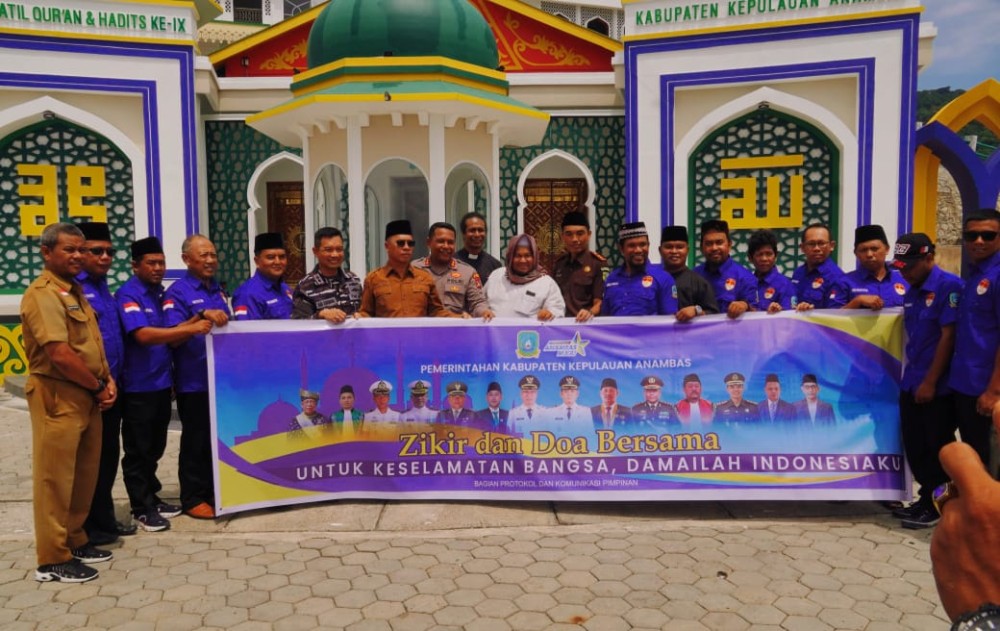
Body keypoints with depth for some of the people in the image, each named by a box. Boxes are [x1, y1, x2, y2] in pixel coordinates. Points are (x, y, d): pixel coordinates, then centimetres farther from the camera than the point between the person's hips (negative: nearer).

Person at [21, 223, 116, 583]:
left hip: (87, 397, 9)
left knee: (85, 475, 16)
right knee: (55, 479, 0)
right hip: (58, 398, -9)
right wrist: (99, 387, -11)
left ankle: (75, 541, 29)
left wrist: (107, 380, 3)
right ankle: (53, 560, 10)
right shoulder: (43, 294, -14)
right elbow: (60, 354, -22)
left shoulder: (74, 291, 16)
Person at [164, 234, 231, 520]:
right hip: (194, 382, -6)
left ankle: (216, 491, 26)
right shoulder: (177, 292, -8)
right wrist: (201, 316, -31)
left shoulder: (218, 290, 13)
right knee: (196, 441, 3)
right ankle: (193, 499, 15)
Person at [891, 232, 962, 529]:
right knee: (915, 447, 13)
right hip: (911, 383, 7)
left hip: (937, 385, -7)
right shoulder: (911, 292, 11)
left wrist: (930, 382, -16)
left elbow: (948, 336, -16)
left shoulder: (948, 285, -13)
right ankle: (926, 498, 27)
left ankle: (936, 506, 16)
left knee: (938, 448, 4)